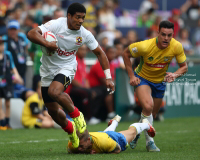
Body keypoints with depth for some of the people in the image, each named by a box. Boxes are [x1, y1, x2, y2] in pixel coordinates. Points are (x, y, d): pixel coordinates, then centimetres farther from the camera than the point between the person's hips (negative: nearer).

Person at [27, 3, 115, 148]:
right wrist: (47, 44, -40)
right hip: (48, 70, 2)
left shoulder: (85, 35, -8)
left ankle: (77, 115, -13)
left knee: (54, 91, -35)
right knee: (52, 111, 6)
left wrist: (108, 77, 1)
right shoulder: (56, 25, -17)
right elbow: (31, 34, -24)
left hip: (66, 68, -2)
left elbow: (100, 53, 5)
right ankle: (71, 131, 34)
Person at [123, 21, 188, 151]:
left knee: (152, 114, 14)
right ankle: (149, 141, -12)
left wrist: (175, 75, -31)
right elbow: (126, 53, -13)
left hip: (160, 81, 4)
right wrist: (131, 76, -15)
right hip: (142, 78, -4)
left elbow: (184, 67, -8)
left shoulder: (177, 47, -22)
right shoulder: (145, 46, -30)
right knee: (148, 106, -29)